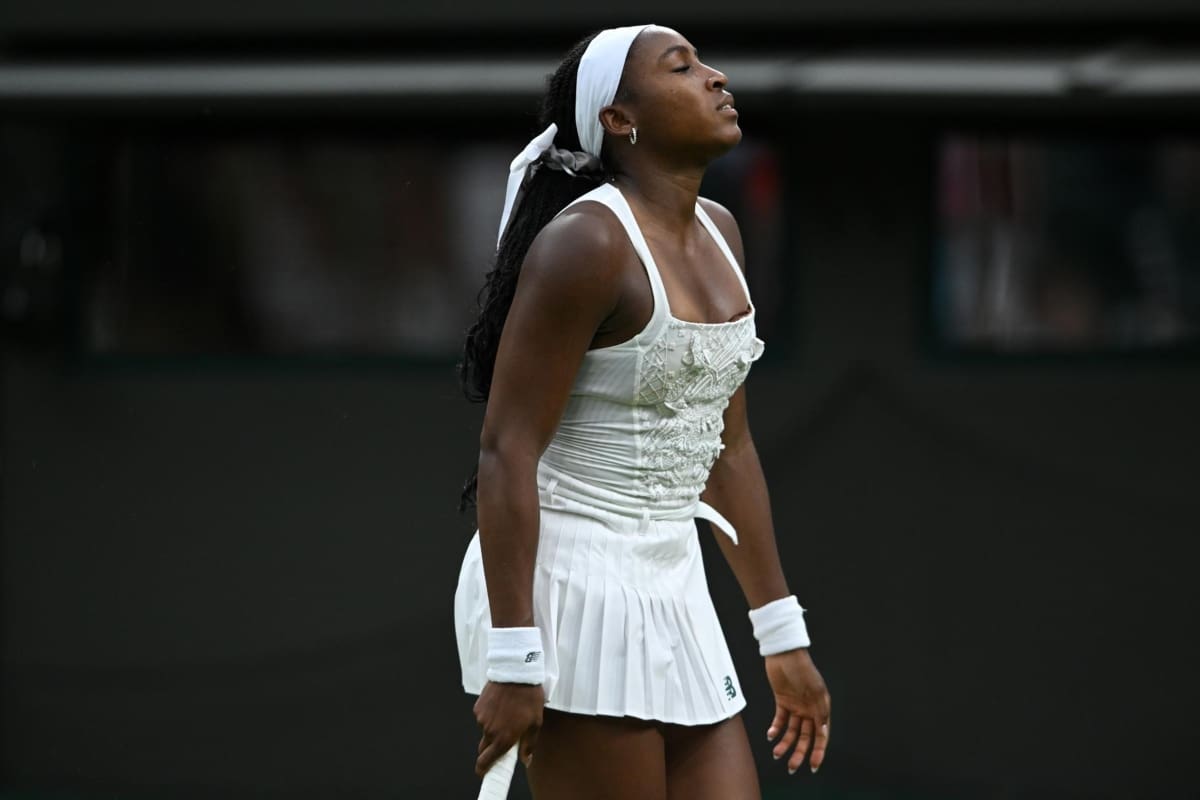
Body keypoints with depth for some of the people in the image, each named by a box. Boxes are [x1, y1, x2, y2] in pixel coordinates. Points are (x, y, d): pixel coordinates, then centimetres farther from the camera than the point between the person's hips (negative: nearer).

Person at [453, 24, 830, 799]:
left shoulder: (719, 234, 11)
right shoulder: (587, 243, -15)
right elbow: (507, 453, -17)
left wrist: (783, 636, 17)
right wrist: (512, 663, -22)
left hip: (671, 589, 8)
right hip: (566, 589, -8)